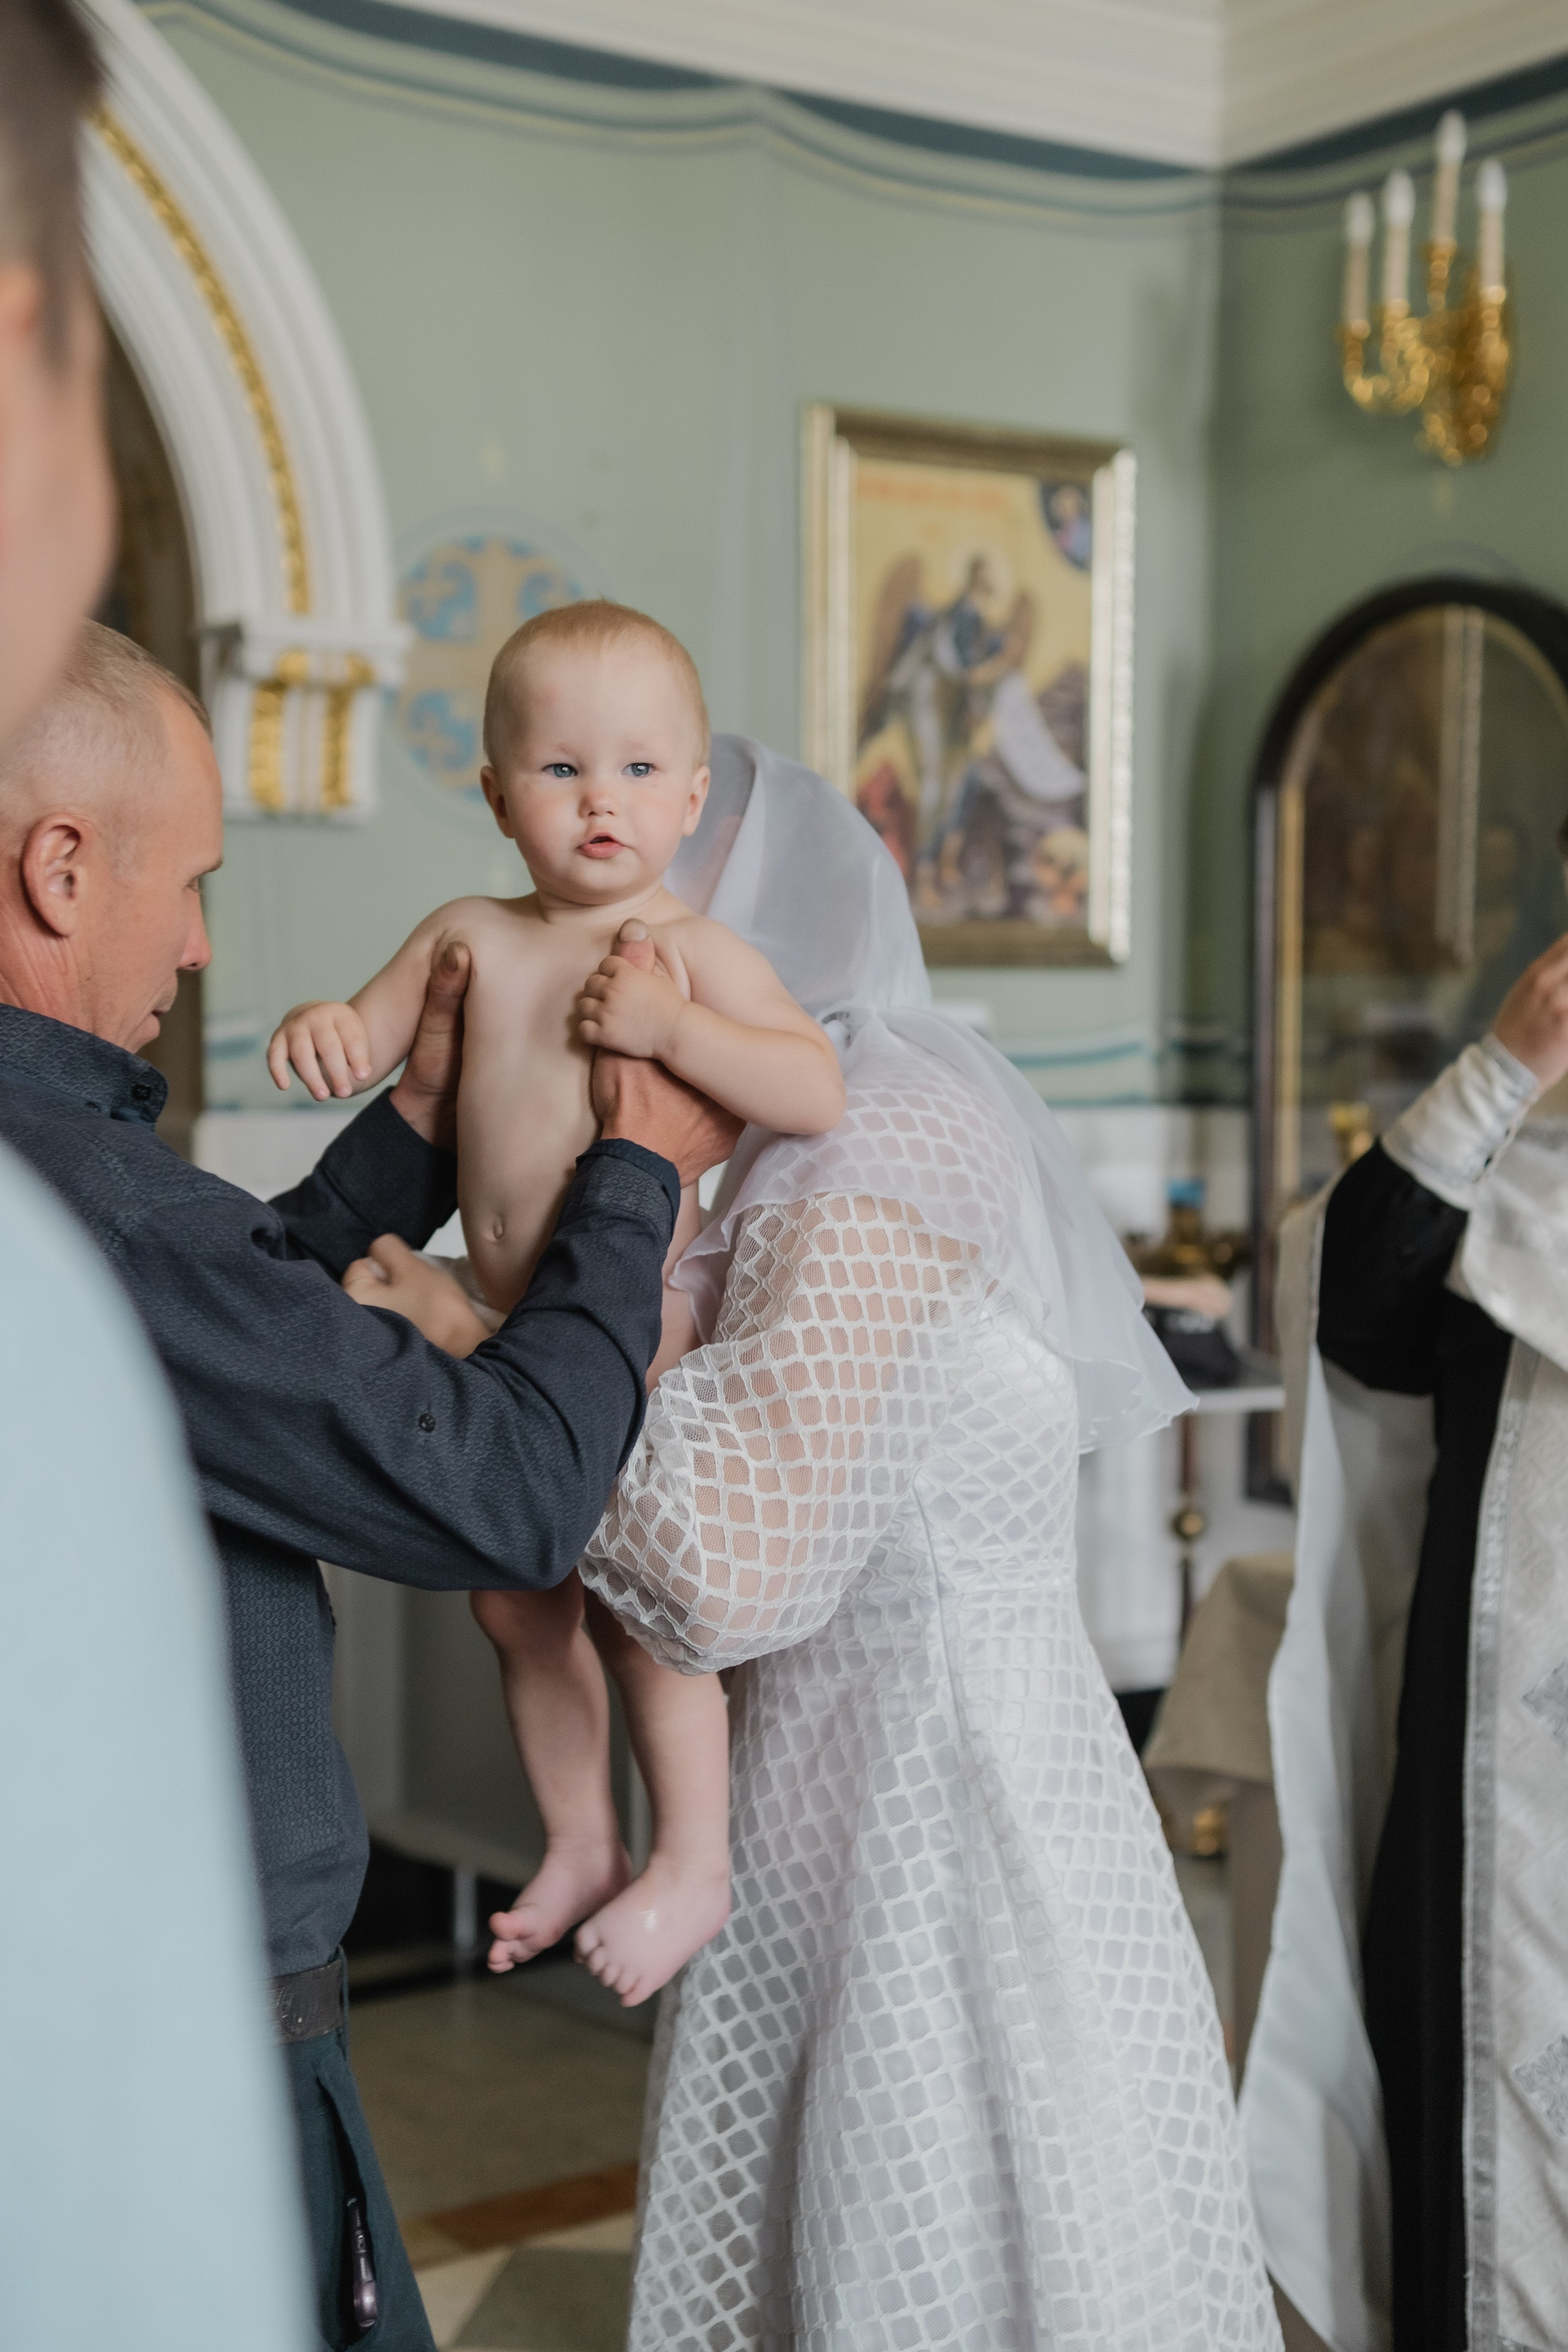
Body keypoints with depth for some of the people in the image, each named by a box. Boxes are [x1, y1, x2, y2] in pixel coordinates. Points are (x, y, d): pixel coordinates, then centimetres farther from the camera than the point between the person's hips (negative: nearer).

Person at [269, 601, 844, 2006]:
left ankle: (695, 1863, 15)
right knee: (515, 1599, 15)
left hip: (643, 1328, -6)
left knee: (638, 1597, -4)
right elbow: (370, 1042, 13)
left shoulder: (694, 951, -10)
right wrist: (321, 1029, -10)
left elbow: (820, 1092, -18)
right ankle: (580, 1845, 34)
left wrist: (670, 1030, -27)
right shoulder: (470, 939, 6)